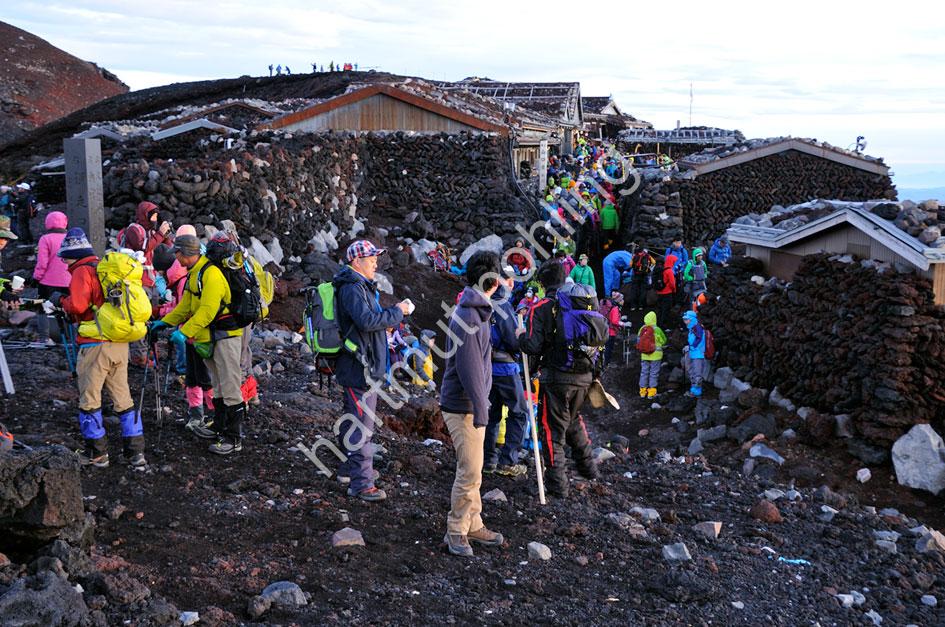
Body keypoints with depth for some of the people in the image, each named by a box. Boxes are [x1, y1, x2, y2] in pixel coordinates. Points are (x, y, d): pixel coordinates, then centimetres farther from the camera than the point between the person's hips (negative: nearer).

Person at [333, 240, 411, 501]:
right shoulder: (352, 288, -17)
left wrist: (393, 313, 6)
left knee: (352, 418, 22)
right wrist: (396, 312, -19)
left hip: (359, 365, 11)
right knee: (361, 424, -8)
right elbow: (367, 321, -30)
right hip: (360, 366, -11)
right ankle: (361, 482, -5)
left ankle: (351, 466, 36)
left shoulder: (360, 286, 17)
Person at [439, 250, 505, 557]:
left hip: (472, 404, 10)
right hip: (463, 407, -10)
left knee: (472, 470, 16)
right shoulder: (467, 316, -21)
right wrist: (481, 410, -22)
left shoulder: (476, 312, 12)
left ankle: (473, 525, 27)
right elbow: (468, 368, -24)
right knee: (470, 472, -4)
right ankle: (456, 531, 8)